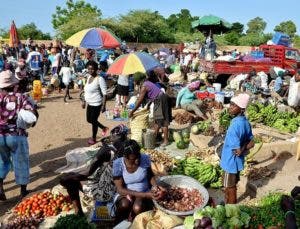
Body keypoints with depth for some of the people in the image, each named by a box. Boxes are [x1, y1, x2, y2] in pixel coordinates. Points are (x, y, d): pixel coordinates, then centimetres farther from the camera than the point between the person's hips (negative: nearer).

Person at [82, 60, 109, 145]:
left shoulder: (100, 79, -17)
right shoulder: (88, 77, 7)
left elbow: (104, 93, -18)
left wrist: (104, 105, -20)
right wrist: (84, 101, 17)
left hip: (96, 104, -8)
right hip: (89, 103, 8)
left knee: (93, 121, 4)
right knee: (89, 120, 18)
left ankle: (93, 138, 25)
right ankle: (104, 128, 39)